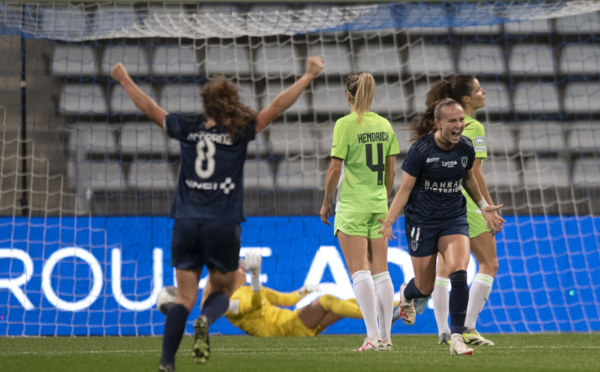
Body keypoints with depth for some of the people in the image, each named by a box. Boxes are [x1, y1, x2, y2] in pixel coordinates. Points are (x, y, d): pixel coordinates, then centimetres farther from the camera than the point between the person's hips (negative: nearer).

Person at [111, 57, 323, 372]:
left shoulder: (187, 132, 4)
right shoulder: (239, 133, -2)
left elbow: (148, 107, 14)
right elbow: (277, 106, -2)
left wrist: (124, 80, 28)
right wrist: (308, 76, 5)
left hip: (186, 224, 2)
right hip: (222, 226, -2)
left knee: (184, 297, 5)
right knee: (223, 290, 15)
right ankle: (205, 321, -18)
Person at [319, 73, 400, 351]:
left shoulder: (345, 124, -10)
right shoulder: (384, 125, 7)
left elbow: (335, 168, -11)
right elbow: (391, 170, 11)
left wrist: (325, 203, 0)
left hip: (352, 205, -6)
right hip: (378, 205, 6)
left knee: (359, 271, -6)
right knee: (381, 271, 8)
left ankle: (373, 336, -14)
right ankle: (386, 336, 9)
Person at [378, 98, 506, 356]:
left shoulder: (466, 148, -2)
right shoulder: (421, 149, -15)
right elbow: (405, 189, -11)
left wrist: (483, 206, 16)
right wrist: (388, 221, -20)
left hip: (454, 219, 3)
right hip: (421, 221, -3)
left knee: (459, 273, -22)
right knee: (425, 288, 6)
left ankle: (457, 338, -17)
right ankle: (406, 294, 46)